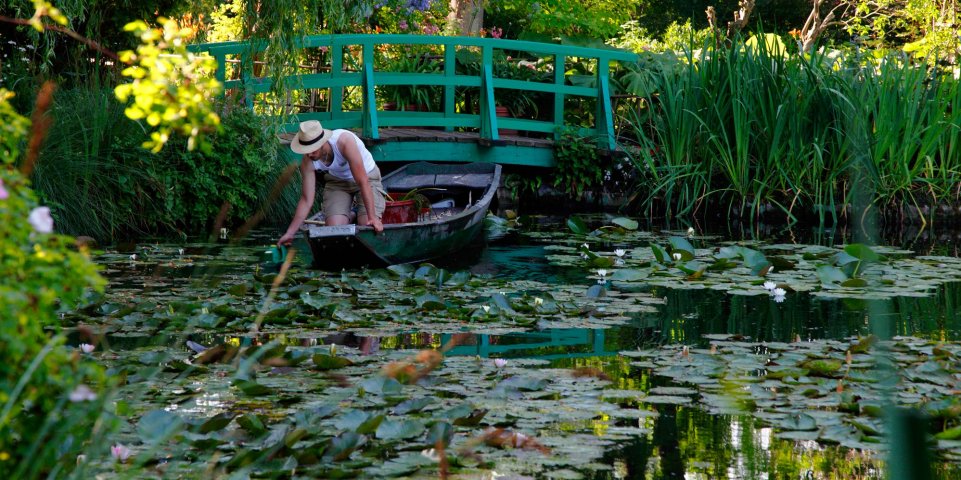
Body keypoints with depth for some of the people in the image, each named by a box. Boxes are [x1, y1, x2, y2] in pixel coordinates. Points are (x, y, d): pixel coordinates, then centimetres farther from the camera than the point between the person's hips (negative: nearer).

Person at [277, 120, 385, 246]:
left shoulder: (344, 141, -36)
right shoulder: (308, 161, -22)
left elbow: (362, 181, -35)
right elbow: (306, 200, -15)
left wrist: (372, 217, -38)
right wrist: (289, 233, -18)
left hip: (368, 176, -3)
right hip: (337, 182, 3)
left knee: (368, 226, -23)